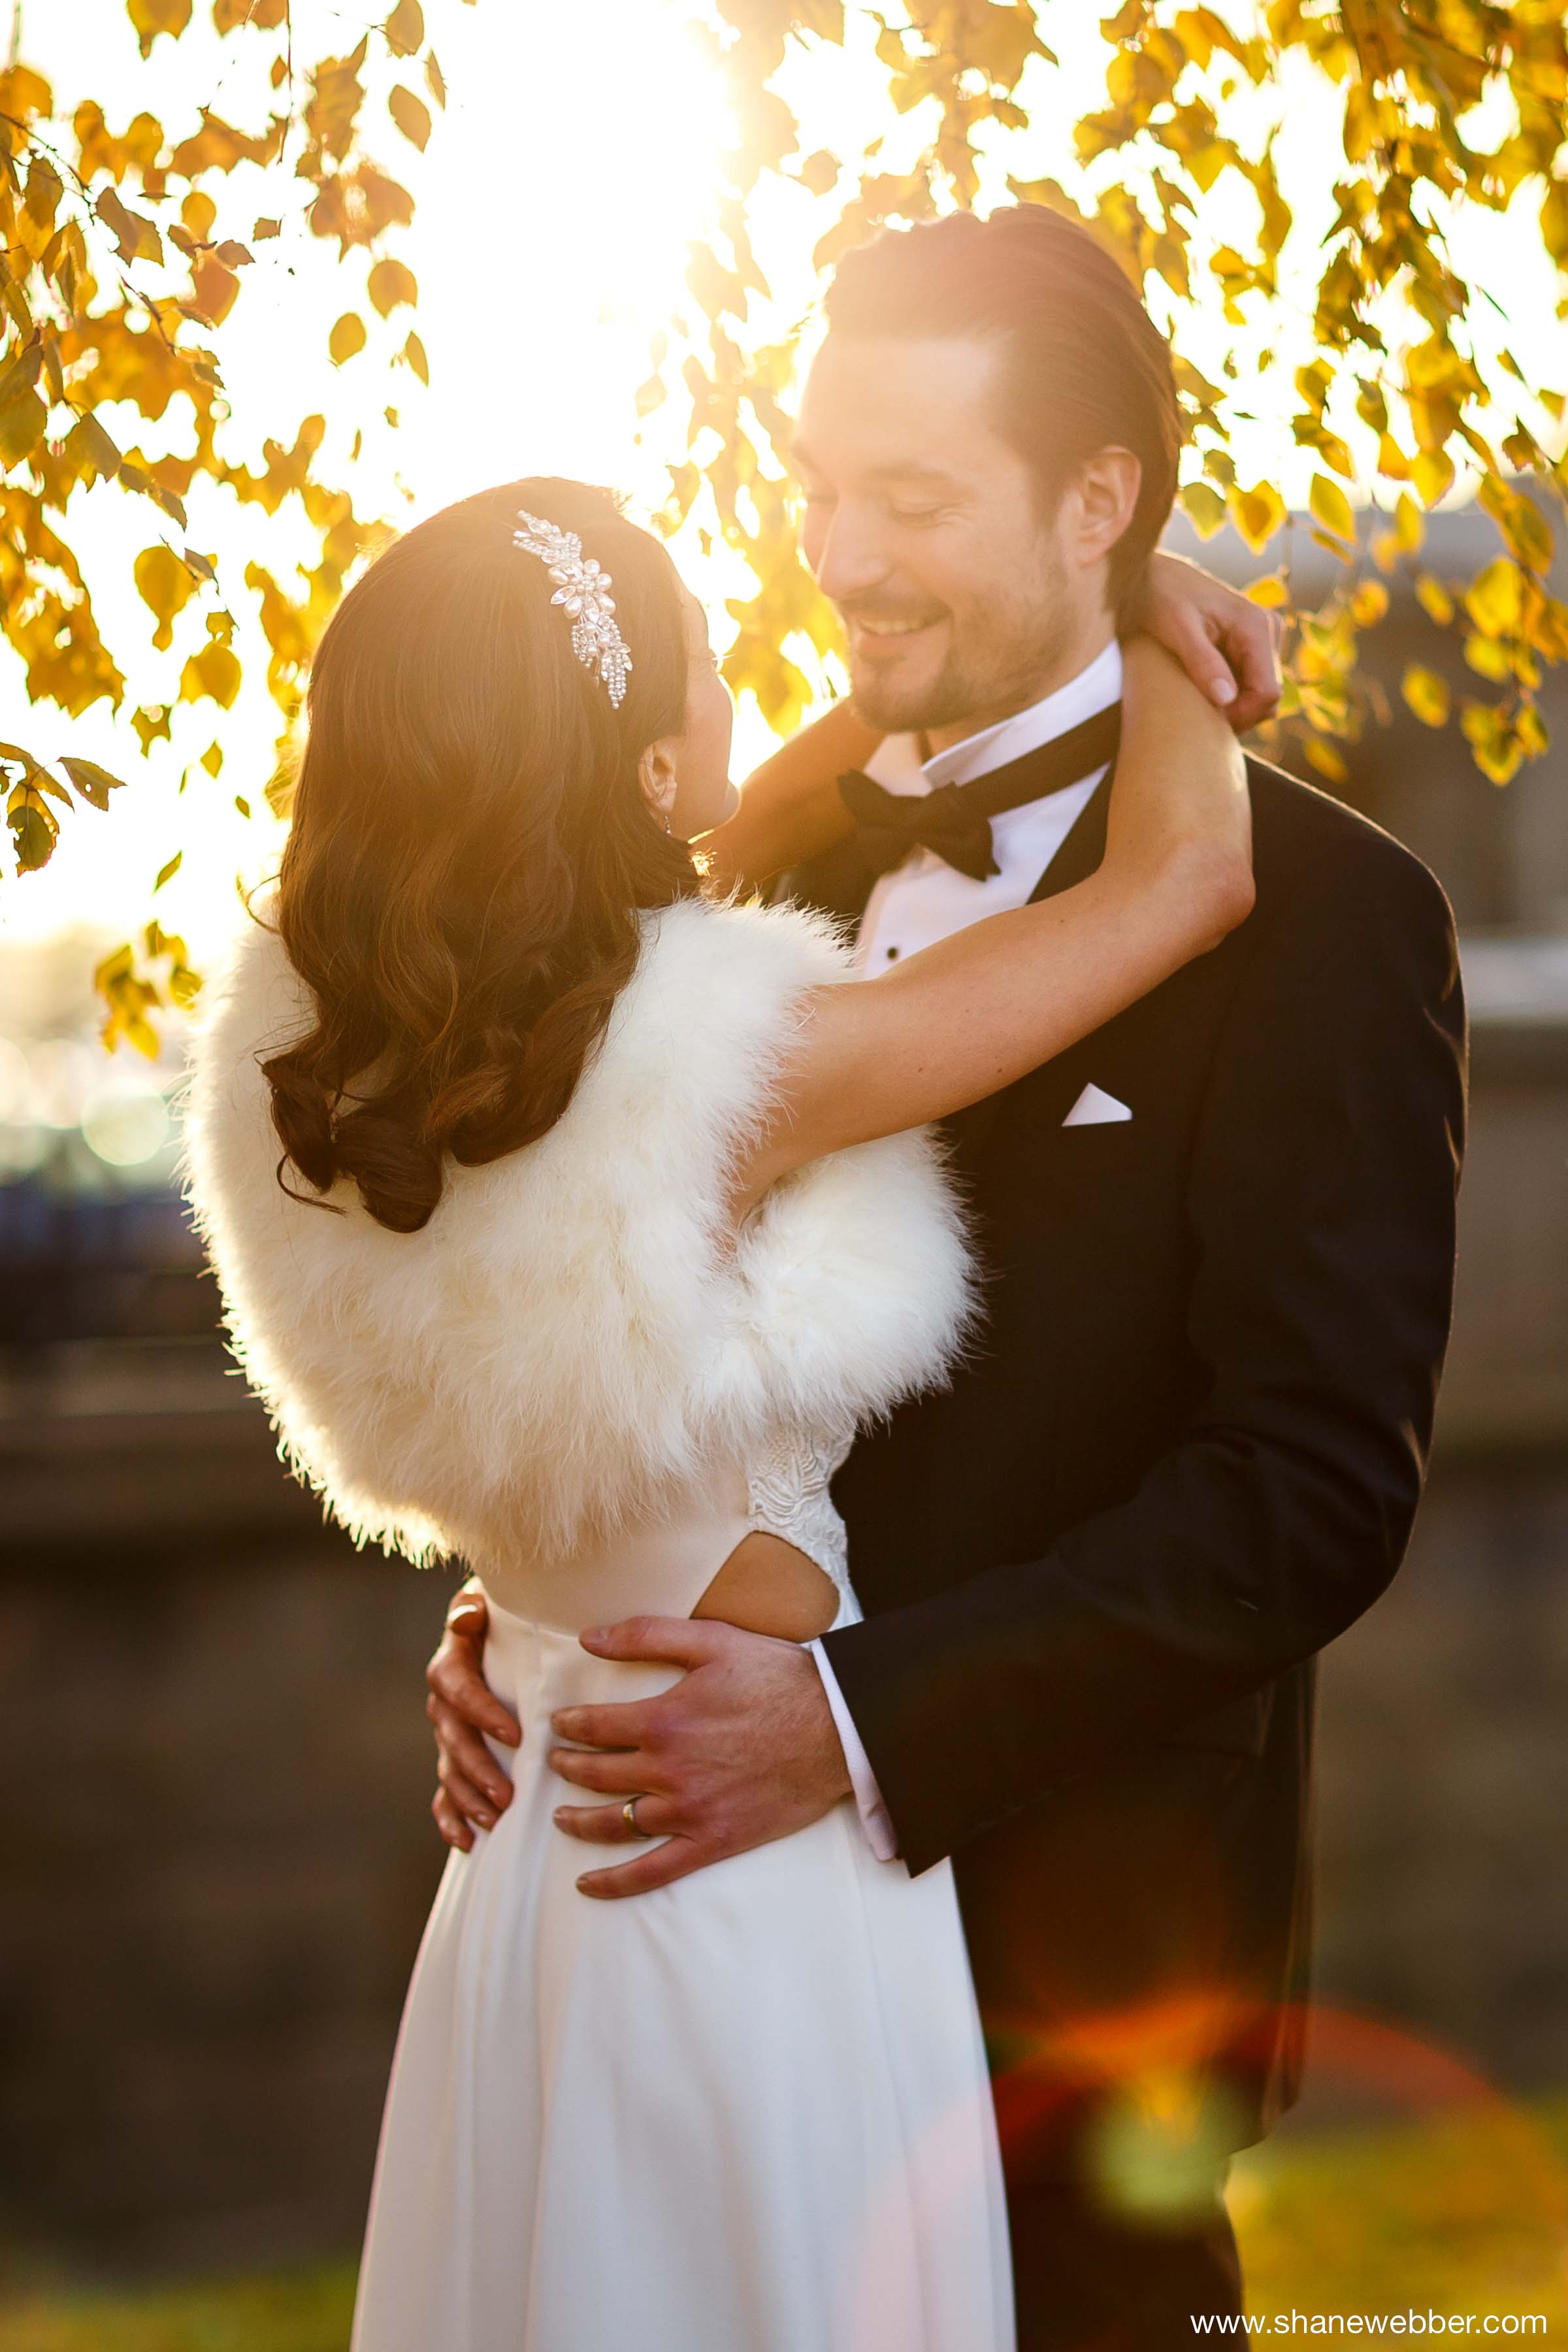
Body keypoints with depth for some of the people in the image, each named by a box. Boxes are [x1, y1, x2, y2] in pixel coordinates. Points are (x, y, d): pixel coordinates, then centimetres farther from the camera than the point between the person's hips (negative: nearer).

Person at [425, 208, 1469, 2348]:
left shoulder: (1320, 907, -13)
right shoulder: (788, 849, 6)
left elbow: (1317, 1487, -19)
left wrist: (866, 1722, -25)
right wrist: (518, 1605, -4)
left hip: (1076, 1960, -5)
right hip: (743, 1890, 6)